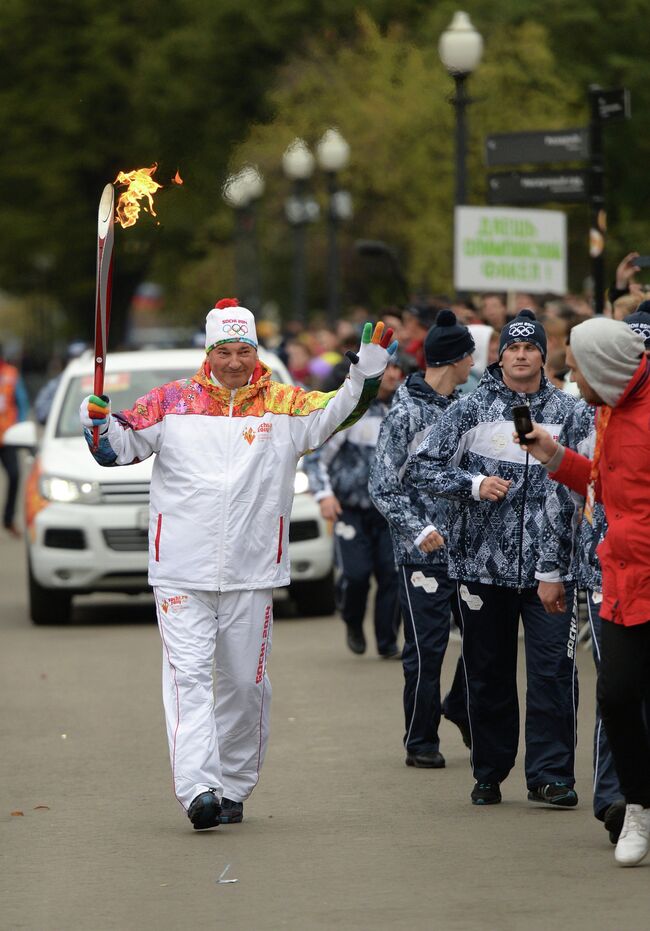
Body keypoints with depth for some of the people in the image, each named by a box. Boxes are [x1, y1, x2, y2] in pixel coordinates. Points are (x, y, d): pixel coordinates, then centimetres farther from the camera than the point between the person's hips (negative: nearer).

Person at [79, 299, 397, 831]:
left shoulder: (285, 406, 6)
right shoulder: (173, 402, 5)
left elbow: (337, 412, -3)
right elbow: (121, 447, 8)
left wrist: (367, 374, -17)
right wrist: (100, 423, -11)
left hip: (251, 573, 2)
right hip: (181, 572, -1)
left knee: (245, 683, 10)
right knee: (187, 675, -13)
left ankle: (234, 787, 25)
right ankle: (197, 788, -22)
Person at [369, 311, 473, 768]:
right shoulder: (406, 413, -8)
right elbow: (384, 486, -9)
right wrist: (419, 530, -19)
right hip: (424, 553, -6)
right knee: (426, 648, -1)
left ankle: (461, 708, 29)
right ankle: (422, 741, 10)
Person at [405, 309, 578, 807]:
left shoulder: (567, 410, 7)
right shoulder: (471, 409, 3)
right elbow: (422, 467, 3)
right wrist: (474, 484, -9)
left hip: (548, 564, 0)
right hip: (484, 561, 0)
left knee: (554, 668, -8)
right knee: (488, 673, 8)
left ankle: (550, 774, -4)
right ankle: (489, 773, 18)